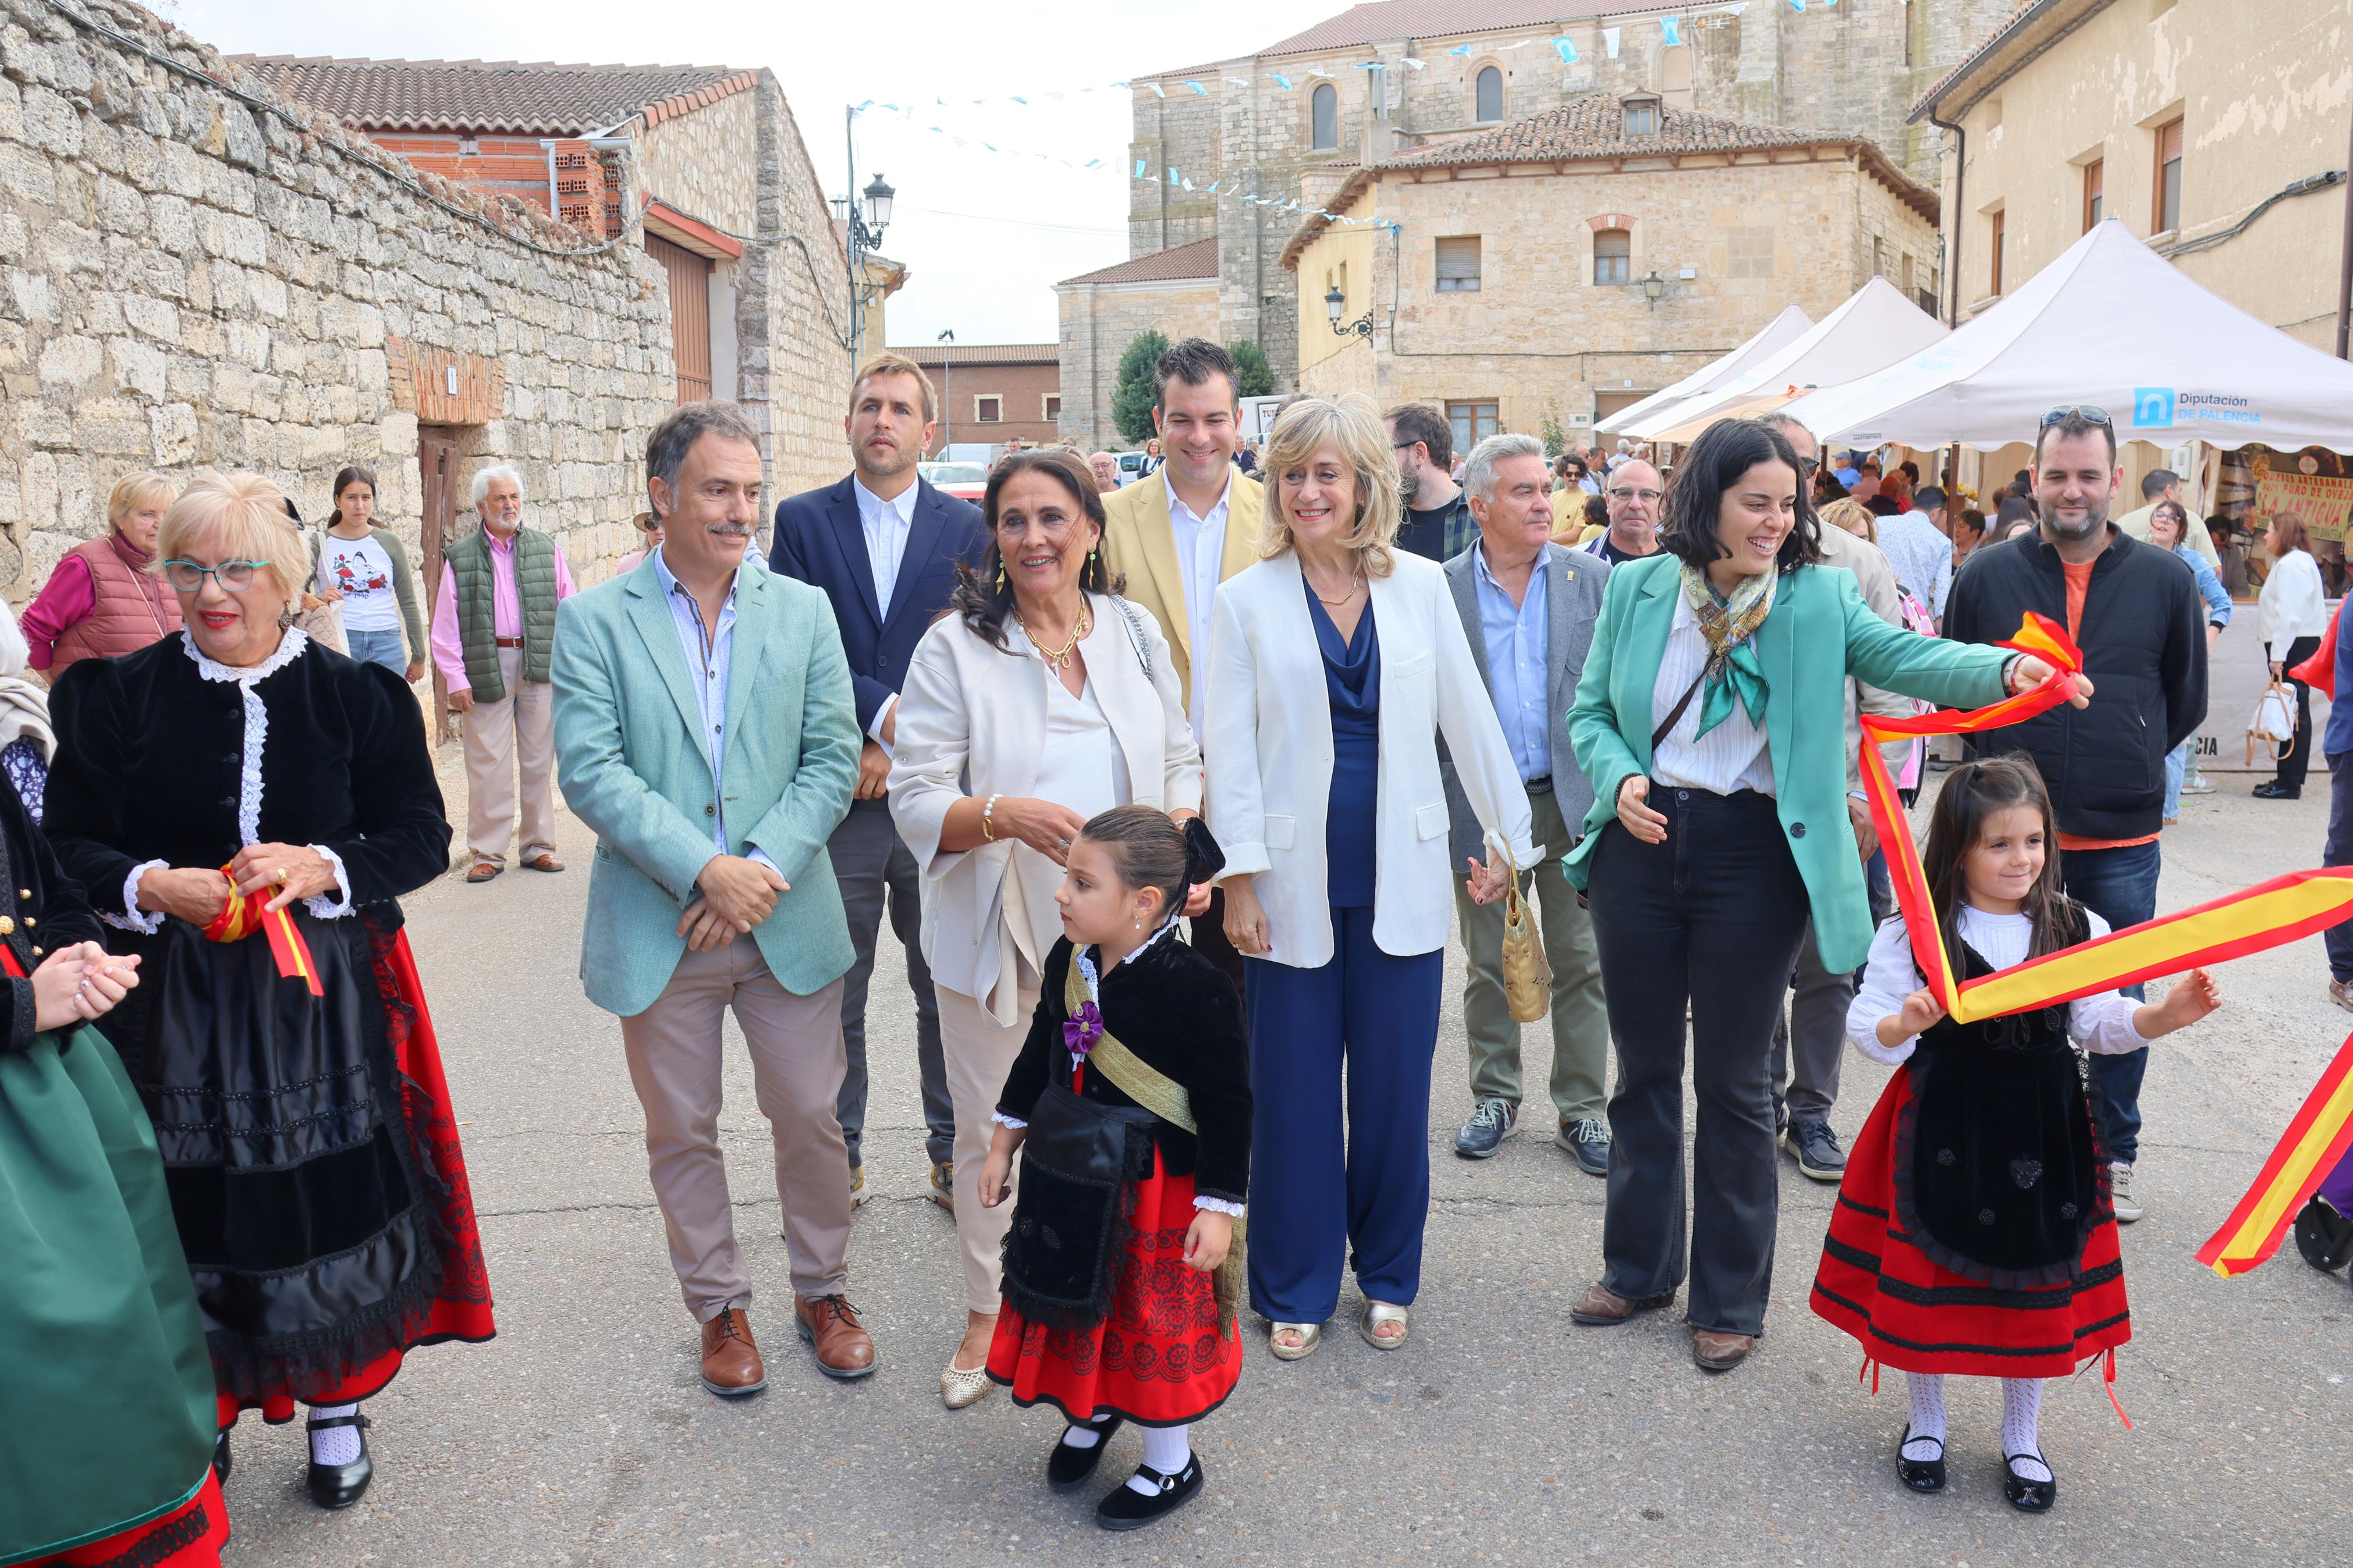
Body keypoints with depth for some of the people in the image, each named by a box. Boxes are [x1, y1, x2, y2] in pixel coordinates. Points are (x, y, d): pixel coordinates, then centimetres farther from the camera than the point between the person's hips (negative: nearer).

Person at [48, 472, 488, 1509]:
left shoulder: (354, 699, -1)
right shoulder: (120, 700, 1)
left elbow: (421, 838, 0)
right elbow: (71, 846, 3)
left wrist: (321, 867, -17)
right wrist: (150, 887, -17)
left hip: (323, 995, 0)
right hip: (174, 1001, 1)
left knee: (329, 1195, 6)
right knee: (194, 1205, 6)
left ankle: (338, 1406, 27)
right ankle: (204, 1409, 30)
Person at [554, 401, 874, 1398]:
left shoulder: (804, 611, 4)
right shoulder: (594, 620, -3)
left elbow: (833, 758, -1)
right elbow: (590, 771, -12)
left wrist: (764, 867, -14)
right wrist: (703, 870, -20)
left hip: (788, 919, 1)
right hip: (657, 929, -1)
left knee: (810, 1117, 10)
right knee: (681, 1133, 12)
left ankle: (822, 1292, 33)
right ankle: (720, 1307, 33)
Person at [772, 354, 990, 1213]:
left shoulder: (968, 526, 5)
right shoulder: (803, 520, 4)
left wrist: (898, 749, -10)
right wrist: (883, 712, -14)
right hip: (838, 797, 0)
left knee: (947, 991, 10)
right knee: (834, 994, 9)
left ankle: (952, 1150, 25)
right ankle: (839, 1156, 24)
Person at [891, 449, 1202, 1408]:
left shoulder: (1136, 633, 4)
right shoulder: (954, 647, -7)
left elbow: (1179, 764, 12)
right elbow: (916, 803, -11)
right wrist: (1005, 815, -29)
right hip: (997, 934, -2)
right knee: (992, 1131, 12)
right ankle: (988, 1313, 33)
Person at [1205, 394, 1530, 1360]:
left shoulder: (1420, 586, 5)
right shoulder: (1247, 601, 0)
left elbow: (1467, 717, 9)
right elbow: (1230, 749, -2)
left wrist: (1509, 836, 11)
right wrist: (1239, 878, -8)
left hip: (1401, 878, 1)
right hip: (1293, 882, -1)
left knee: (1394, 1088, 9)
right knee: (1294, 1091, 6)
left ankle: (1388, 1279, 29)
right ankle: (1297, 1289, 23)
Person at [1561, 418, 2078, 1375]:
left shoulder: (1820, 599, -2)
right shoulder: (1635, 590, 3)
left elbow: (1903, 656, -16)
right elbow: (1590, 712, 9)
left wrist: (2005, 668, -34)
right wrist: (1619, 779, -10)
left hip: (1754, 857, -2)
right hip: (1642, 842, 2)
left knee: (1734, 1082, 6)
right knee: (1643, 1070, 14)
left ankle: (1730, 1299, 23)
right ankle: (1638, 1268, 32)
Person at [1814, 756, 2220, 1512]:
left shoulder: (2076, 930, 0)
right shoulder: (1912, 934, -9)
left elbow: (2102, 1024, 3)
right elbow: (1868, 1028, -9)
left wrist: (2163, 1015, -14)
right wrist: (1903, 1025, -30)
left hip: (2043, 1132, 3)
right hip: (1943, 1130, -2)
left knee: (2036, 1281, 11)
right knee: (1927, 1276, 7)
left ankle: (2021, 1438, 32)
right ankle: (1926, 1423, 31)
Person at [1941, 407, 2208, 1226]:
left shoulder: (2165, 579, 2)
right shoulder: (1988, 574, 0)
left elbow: (2187, 700, 12)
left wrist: (2127, 764, 8)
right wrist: (2003, 766, 6)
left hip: (2123, 837, 1)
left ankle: (2115, 1155, 26)